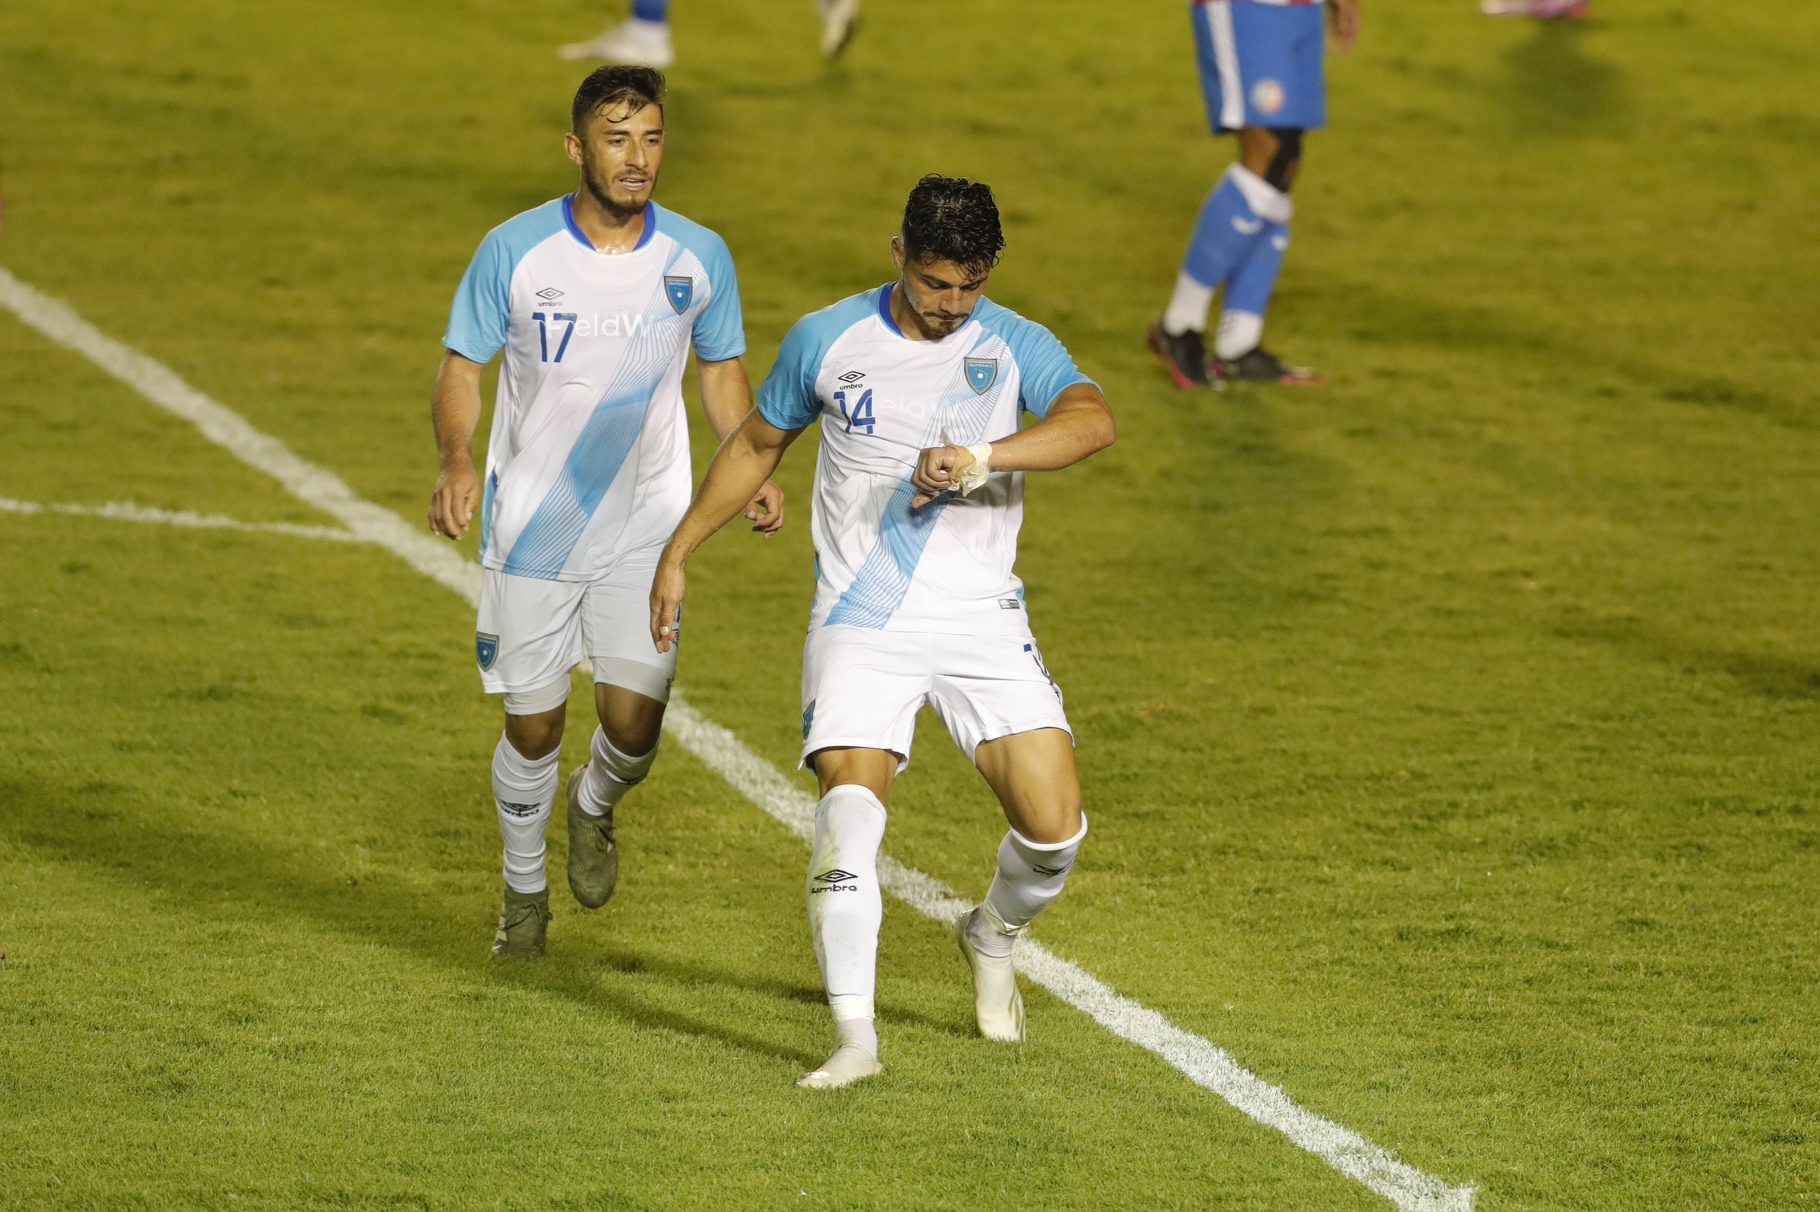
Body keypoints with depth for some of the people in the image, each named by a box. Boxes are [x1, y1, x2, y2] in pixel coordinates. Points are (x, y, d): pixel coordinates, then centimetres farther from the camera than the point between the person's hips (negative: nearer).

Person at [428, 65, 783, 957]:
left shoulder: (698, 257, -5)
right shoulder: (514, 251, -11)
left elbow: (722, 373, 10)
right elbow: (460, 366, -4)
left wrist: (754, 471, -6)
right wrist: (455, 463, -22)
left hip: (645, 530, 1)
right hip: (530, 531, -1)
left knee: (633, 723, -8)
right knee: (533, 727, 4)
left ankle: (595, 809, 28)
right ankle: (524, 888, 31)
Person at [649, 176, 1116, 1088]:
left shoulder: (1013, 346, -2)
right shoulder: (828, 340, 2)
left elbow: (1092, 421, -22)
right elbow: (757, 443, 18)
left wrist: (982, 456, -37)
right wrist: (678, 551, 18)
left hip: (983, 622, 1)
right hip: (861, 625, -1)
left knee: (1053, 825, -7)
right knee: (848, 807, -21)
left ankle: (992, 938, 28)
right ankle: (853, 1036, -20)